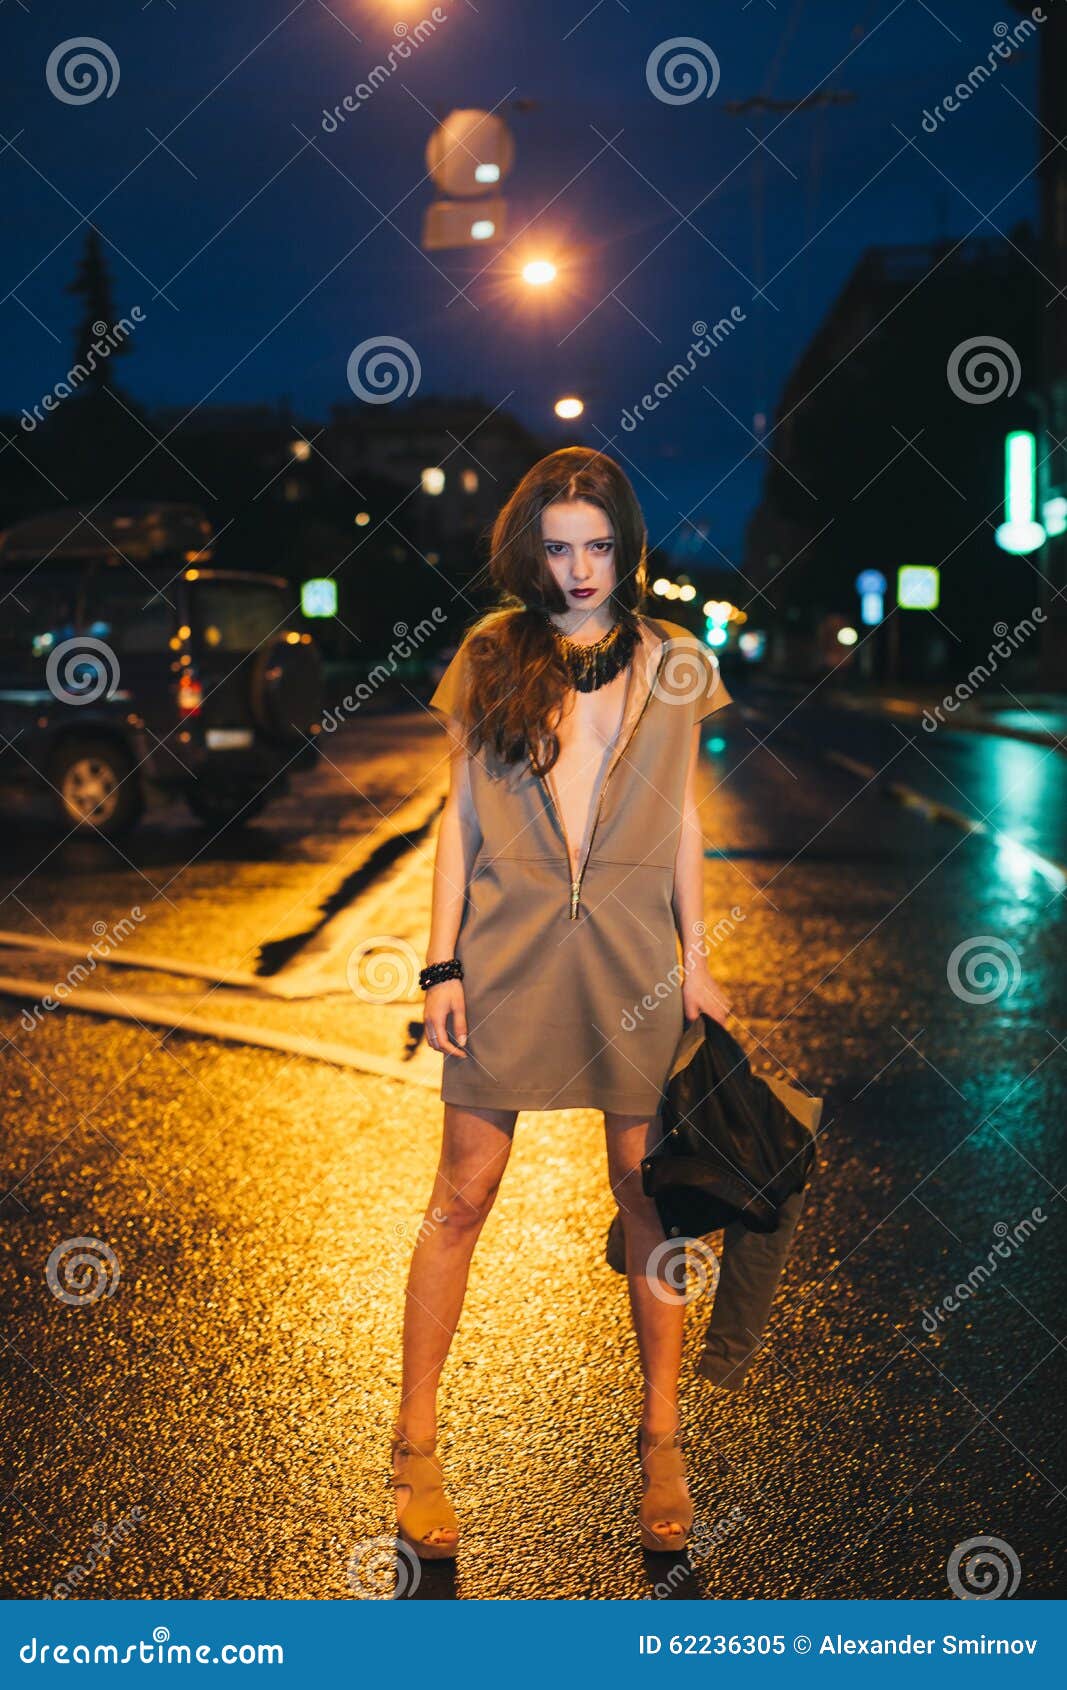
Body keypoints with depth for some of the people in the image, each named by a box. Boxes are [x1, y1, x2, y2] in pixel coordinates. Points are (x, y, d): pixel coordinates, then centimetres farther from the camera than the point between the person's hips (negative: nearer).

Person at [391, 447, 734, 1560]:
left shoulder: (670, 664, 7)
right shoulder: (489, 656, 4)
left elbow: (682, 815, 11)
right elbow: (458, 814, 5)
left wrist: (695, 956, 7)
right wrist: (442, 961, -1)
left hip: (632, 957, 1)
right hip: (508, 951, -1)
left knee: (647, 1193, 6)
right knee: (462, 1197, 2)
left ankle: (661, 1440, 20)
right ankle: (415, 1443, 15)